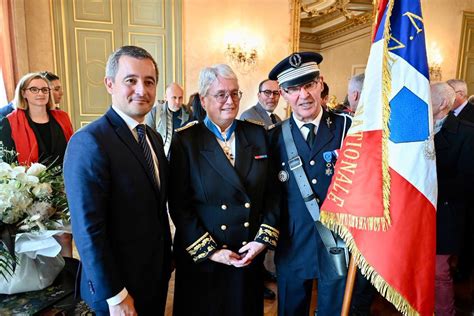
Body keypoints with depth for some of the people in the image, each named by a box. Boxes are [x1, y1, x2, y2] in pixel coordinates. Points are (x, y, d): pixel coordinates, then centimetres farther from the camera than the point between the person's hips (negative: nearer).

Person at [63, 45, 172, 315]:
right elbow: (88, 229, -22)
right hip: (120, 285, -7)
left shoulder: (154, 138, 3)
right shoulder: (89, 142, -22)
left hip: (157, 272, 7)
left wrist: (167, 257, 12)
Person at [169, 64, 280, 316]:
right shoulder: (185, 141, -9)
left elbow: (272, 193, 1)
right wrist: (209, 250, -13)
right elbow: (178, 205, -10)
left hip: (251, 255, 3)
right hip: (200, 259, -2)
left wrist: (264, 238, -7)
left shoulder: (258, 135, 0)